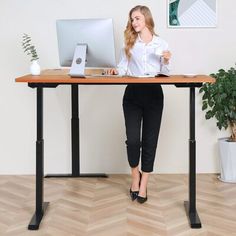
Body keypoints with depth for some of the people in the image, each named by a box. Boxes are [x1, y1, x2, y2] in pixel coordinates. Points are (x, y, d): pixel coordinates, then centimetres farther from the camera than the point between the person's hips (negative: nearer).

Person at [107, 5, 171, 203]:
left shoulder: (161, 43, 7)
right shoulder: (129, 42, 11)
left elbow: (164, 73, 6)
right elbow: (123, 67, 7)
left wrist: (166, 61, -13)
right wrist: (115, 71, -15)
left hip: (154, 94, 0)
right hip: (133, 93, 1)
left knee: (150, 140, 1)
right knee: (133, 139, -8)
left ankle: (144, 184, 12)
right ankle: (135, 174, 20)